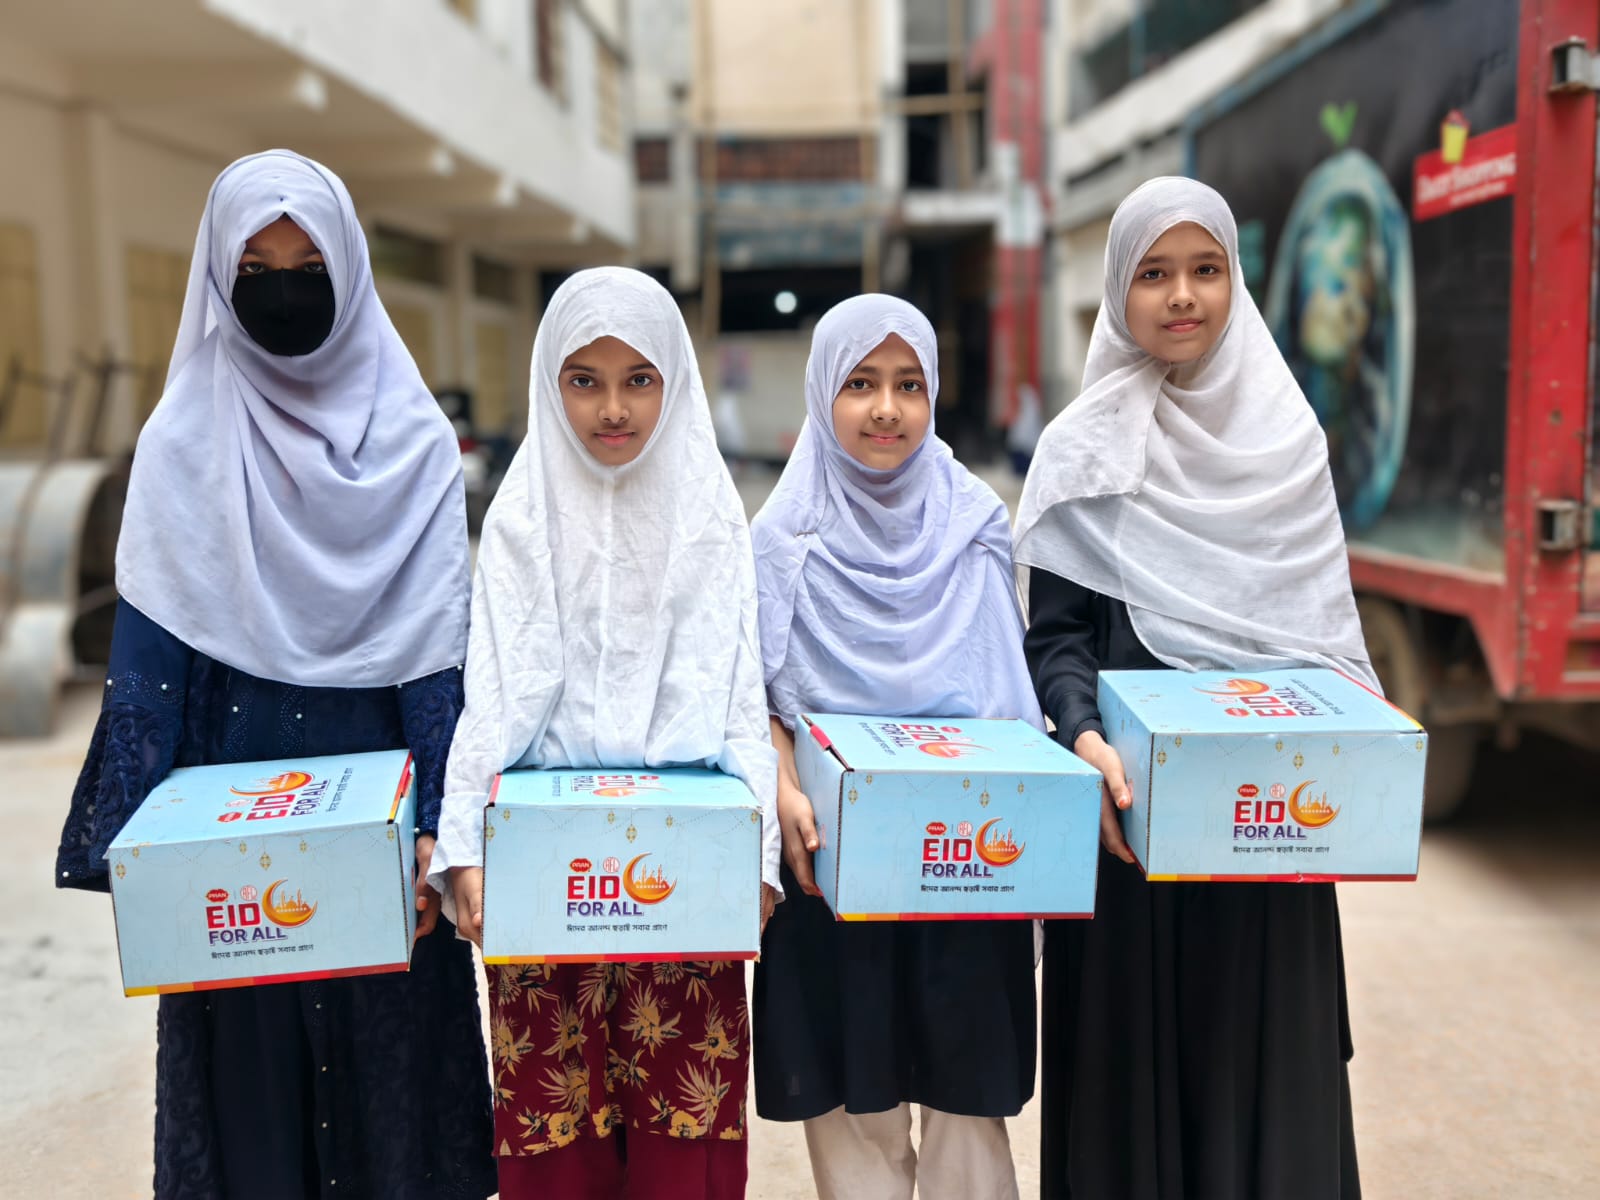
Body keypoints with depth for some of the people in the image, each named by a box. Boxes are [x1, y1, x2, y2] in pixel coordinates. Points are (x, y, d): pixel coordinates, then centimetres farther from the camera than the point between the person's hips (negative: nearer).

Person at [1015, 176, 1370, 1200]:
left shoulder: (1290, 436, 7)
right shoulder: (1086, 449, -1)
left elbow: (1329, 619, 11)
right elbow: (1055, 634, -4)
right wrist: (1084, 737, -23)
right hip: (1135, 802, -2)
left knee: (1267, 1048, 7)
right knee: (1137, 1047, 4)